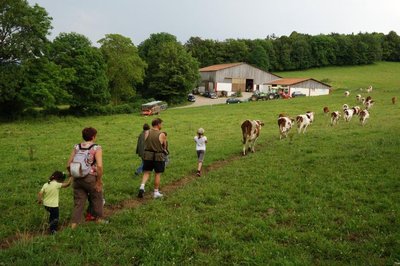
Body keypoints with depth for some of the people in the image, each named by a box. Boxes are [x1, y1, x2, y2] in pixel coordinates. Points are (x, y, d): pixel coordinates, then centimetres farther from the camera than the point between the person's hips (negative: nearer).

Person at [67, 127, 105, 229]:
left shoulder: (76, 147, 6)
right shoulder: (97, 148, -9)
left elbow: (68, 165, 4)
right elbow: (99, 166, -20)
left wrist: (74, 175, 17)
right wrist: (99, 181, -12)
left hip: (77, 178, 4)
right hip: (91, 178, -4)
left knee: (78, 202, 13)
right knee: (97, 199, 19)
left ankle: (74, 224, 13)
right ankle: (99, 219, 33)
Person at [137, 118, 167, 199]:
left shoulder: (147, 133, 0)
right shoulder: (162, 135, -10)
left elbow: (145, 143, 8)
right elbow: (164, 146, 2)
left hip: (147, 155, 3)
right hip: (158, 156, -3)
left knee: (146, 173, 14)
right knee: (157, 174, 9)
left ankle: (142, 187, -6)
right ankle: (156, 192, 16)